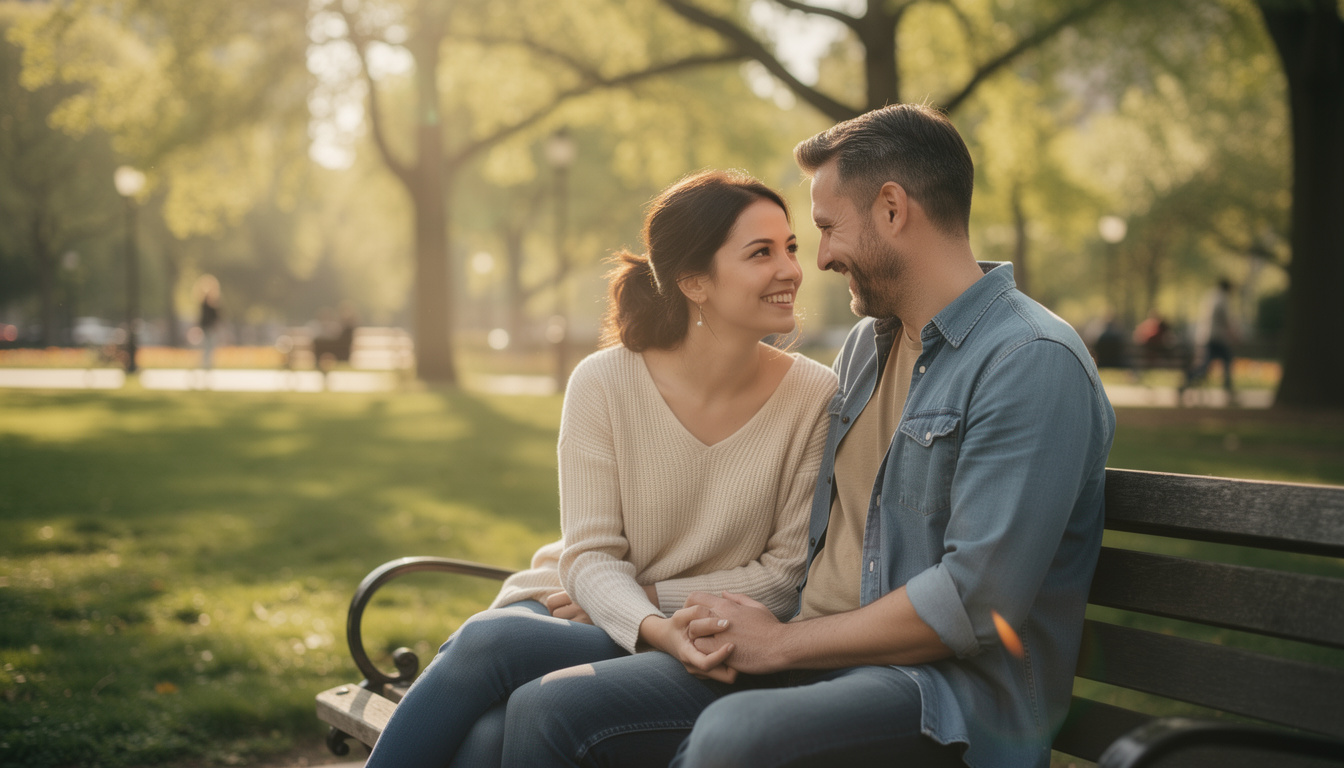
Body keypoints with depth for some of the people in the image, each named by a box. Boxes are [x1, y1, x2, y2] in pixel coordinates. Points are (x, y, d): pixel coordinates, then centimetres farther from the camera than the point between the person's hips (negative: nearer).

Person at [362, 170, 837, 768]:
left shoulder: (814, 398, -7)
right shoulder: (604, 383, -7)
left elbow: (788, 573, -2)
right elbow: (590, 555, -7)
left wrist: (652, 599, -10)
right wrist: (657, 630, -28)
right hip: (574, 611, 1)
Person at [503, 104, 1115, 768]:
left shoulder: (1034, 363, -11)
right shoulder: (864, 345, 18)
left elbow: (978, 601, -19)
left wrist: (781, 642, -10)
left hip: (949, 692, -8)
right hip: (818, 663, 8)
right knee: (544, 711, -9)